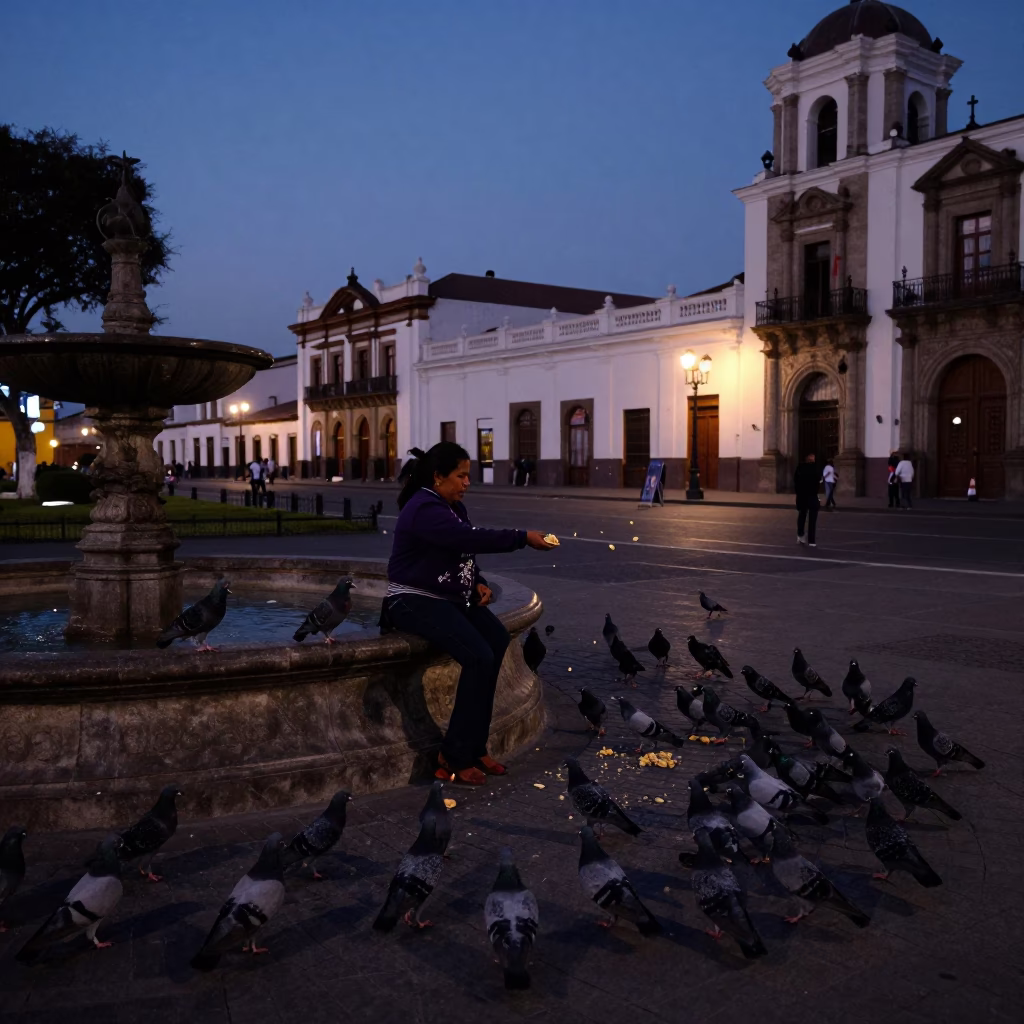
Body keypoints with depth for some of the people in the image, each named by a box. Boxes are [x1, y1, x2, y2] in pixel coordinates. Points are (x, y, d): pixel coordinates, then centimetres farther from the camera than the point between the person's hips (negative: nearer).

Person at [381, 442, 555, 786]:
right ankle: (455, 756, -15)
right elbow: (472, 539, -29)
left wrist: (479, 583, 1)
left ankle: (474, 747, -11)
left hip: (450, 597, 9)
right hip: (416, 601, -9)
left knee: (499, 639, -17)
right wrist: (524, 538, -26)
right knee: (480, 656, -26)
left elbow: (466, 551, 20)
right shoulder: (425, 510, -19)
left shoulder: (454, 507, 13)